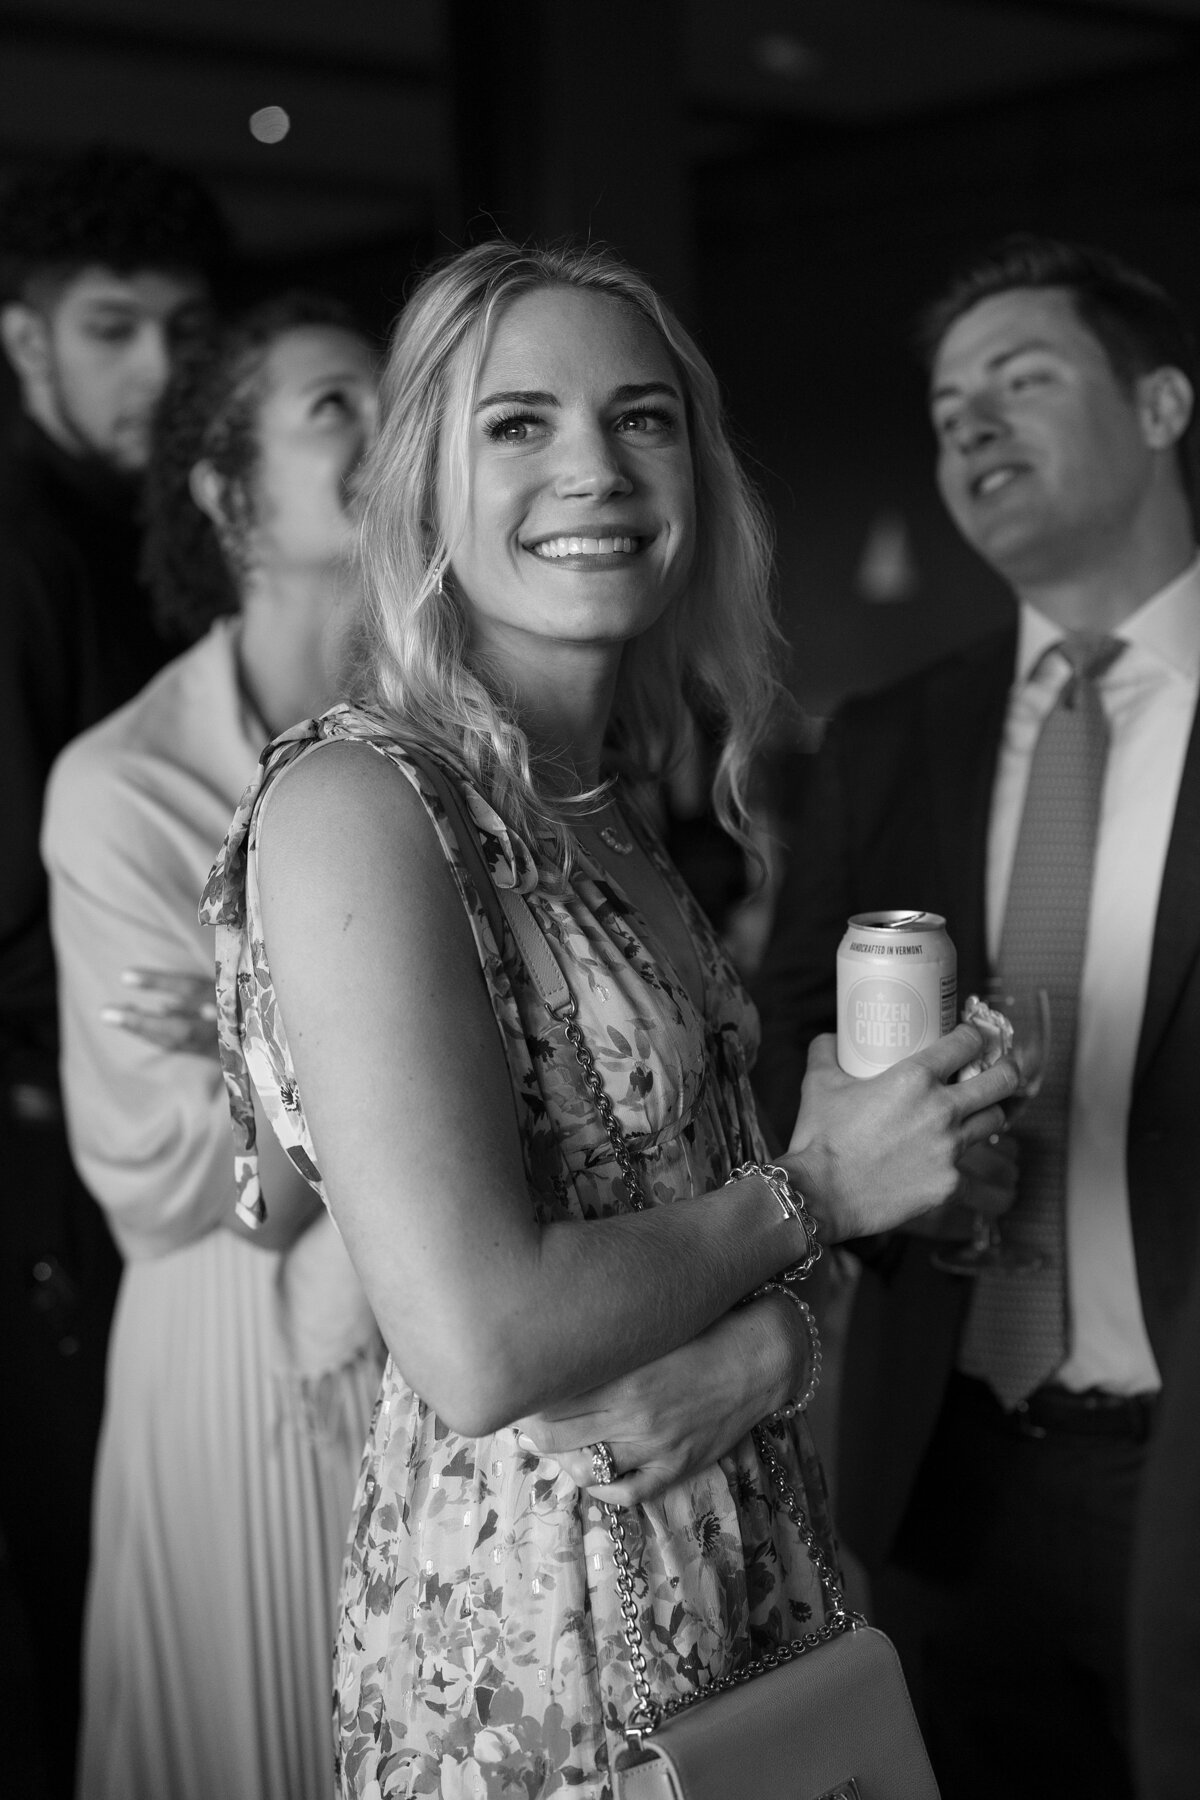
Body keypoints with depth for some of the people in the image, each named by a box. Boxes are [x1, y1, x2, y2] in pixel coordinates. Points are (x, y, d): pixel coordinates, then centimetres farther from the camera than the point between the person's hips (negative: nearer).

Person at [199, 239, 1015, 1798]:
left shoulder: (603, 801, 5)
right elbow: (476, 1346, -26)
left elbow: (688, 1184, 7)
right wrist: (812, 1188, -14)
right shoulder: (351, 803, -20)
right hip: (526, 1599, -7)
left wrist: (773, 1336, -14)